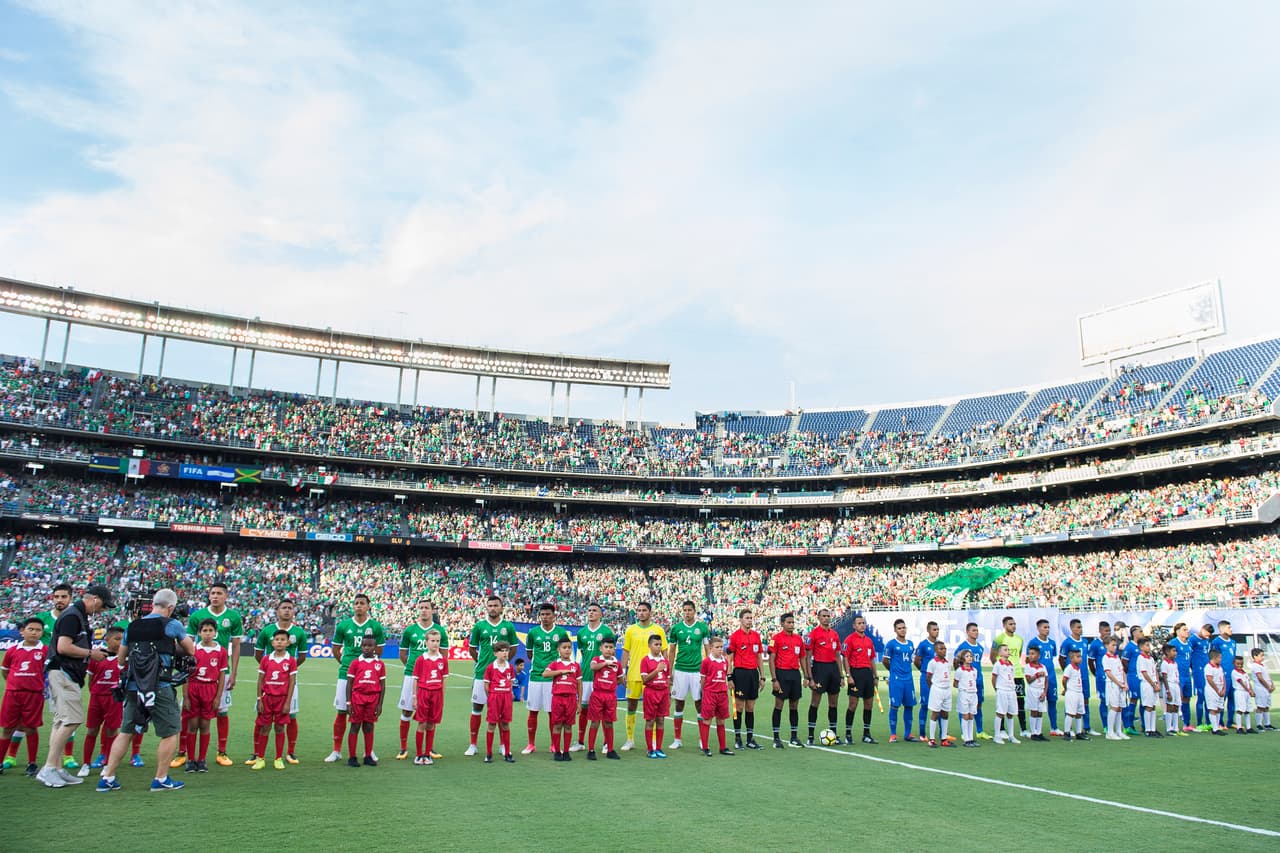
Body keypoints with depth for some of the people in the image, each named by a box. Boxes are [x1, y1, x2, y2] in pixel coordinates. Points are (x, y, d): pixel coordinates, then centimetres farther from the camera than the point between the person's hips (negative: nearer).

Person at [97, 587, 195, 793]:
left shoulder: (132, 626, 12)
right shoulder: (172, 625, -3)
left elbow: (121, 658, 21)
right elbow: (191, 651, 8)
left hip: (133, 687, 6)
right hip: (160, 688, -6)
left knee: (126, 732, 16)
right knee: (171, 733, 7)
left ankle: (107, 778, 16)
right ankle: (161, 779, 10)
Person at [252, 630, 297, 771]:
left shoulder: (291, 661, -3)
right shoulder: (265, 660, 2)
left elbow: (292, 682, -3)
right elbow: (260, 681, 4)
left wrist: (288, 702, -8)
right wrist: (259, 700, -1)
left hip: (282, 698, -1)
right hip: (267, 698, 1)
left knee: (280, 728, 5)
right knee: (264, 728, 5)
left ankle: (279, 759, 13)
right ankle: (260, 759, 14)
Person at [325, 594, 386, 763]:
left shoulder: (375, 626, 1)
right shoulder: (343, 625, 3)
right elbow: (336, 649, 13)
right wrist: (346, 663, 8)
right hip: (346, 673, 0)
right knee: (341, 712, 3)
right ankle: (337, 751, 13)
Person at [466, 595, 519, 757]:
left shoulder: (508, 626, 2)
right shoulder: (479, 626, 1)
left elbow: (513, 648, 12)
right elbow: (472, 648, 8)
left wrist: (503, 660, 4)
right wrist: (482, 661, 3)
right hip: (481, 673, 0)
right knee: (476, 708, 5)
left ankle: (503, 745, 17)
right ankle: (473, 745, 14)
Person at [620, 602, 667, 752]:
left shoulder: (658, 630, 1)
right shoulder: (630, 630, 6)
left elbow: (664, 652, 4)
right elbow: (625, 652, 9)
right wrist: (622, 671, 3)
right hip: (633, 674, 2)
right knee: (631, 706, 6)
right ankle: (630, 740, 17)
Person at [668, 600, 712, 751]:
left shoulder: (703, 627, 1)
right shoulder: (676, 628, 3)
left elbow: (708, 649, 4)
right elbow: (671, 651, 8)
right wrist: (669, 673, 5)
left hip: (697, 670, -1)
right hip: (680, 670, 1)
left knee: (699, 703, 2)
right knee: (679, 703, 6)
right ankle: (677, 739, 14)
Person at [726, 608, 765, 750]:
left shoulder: (757, 635, 10)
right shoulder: (734, 636, -5)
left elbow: (760, 657, 15)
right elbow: (729, 657, -5)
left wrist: (762, 676, 12)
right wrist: (730, 676, -10)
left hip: (753, 673, 5)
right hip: (740, 673, -5)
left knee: (751, 707, 9)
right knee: (739, 707, 0)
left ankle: (750, 738, 15)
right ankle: (737, 738, 8)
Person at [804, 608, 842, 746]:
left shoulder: (834, 634, 13)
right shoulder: (813, 633, -5)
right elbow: (808, 657, -7)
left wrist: (840, 676, 13)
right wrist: (810, 678, -12)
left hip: (833, 668, 6)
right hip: (819, 667, -6)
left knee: (834, 703, 10)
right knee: (815, 702, -3)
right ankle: (810, 737, 3)